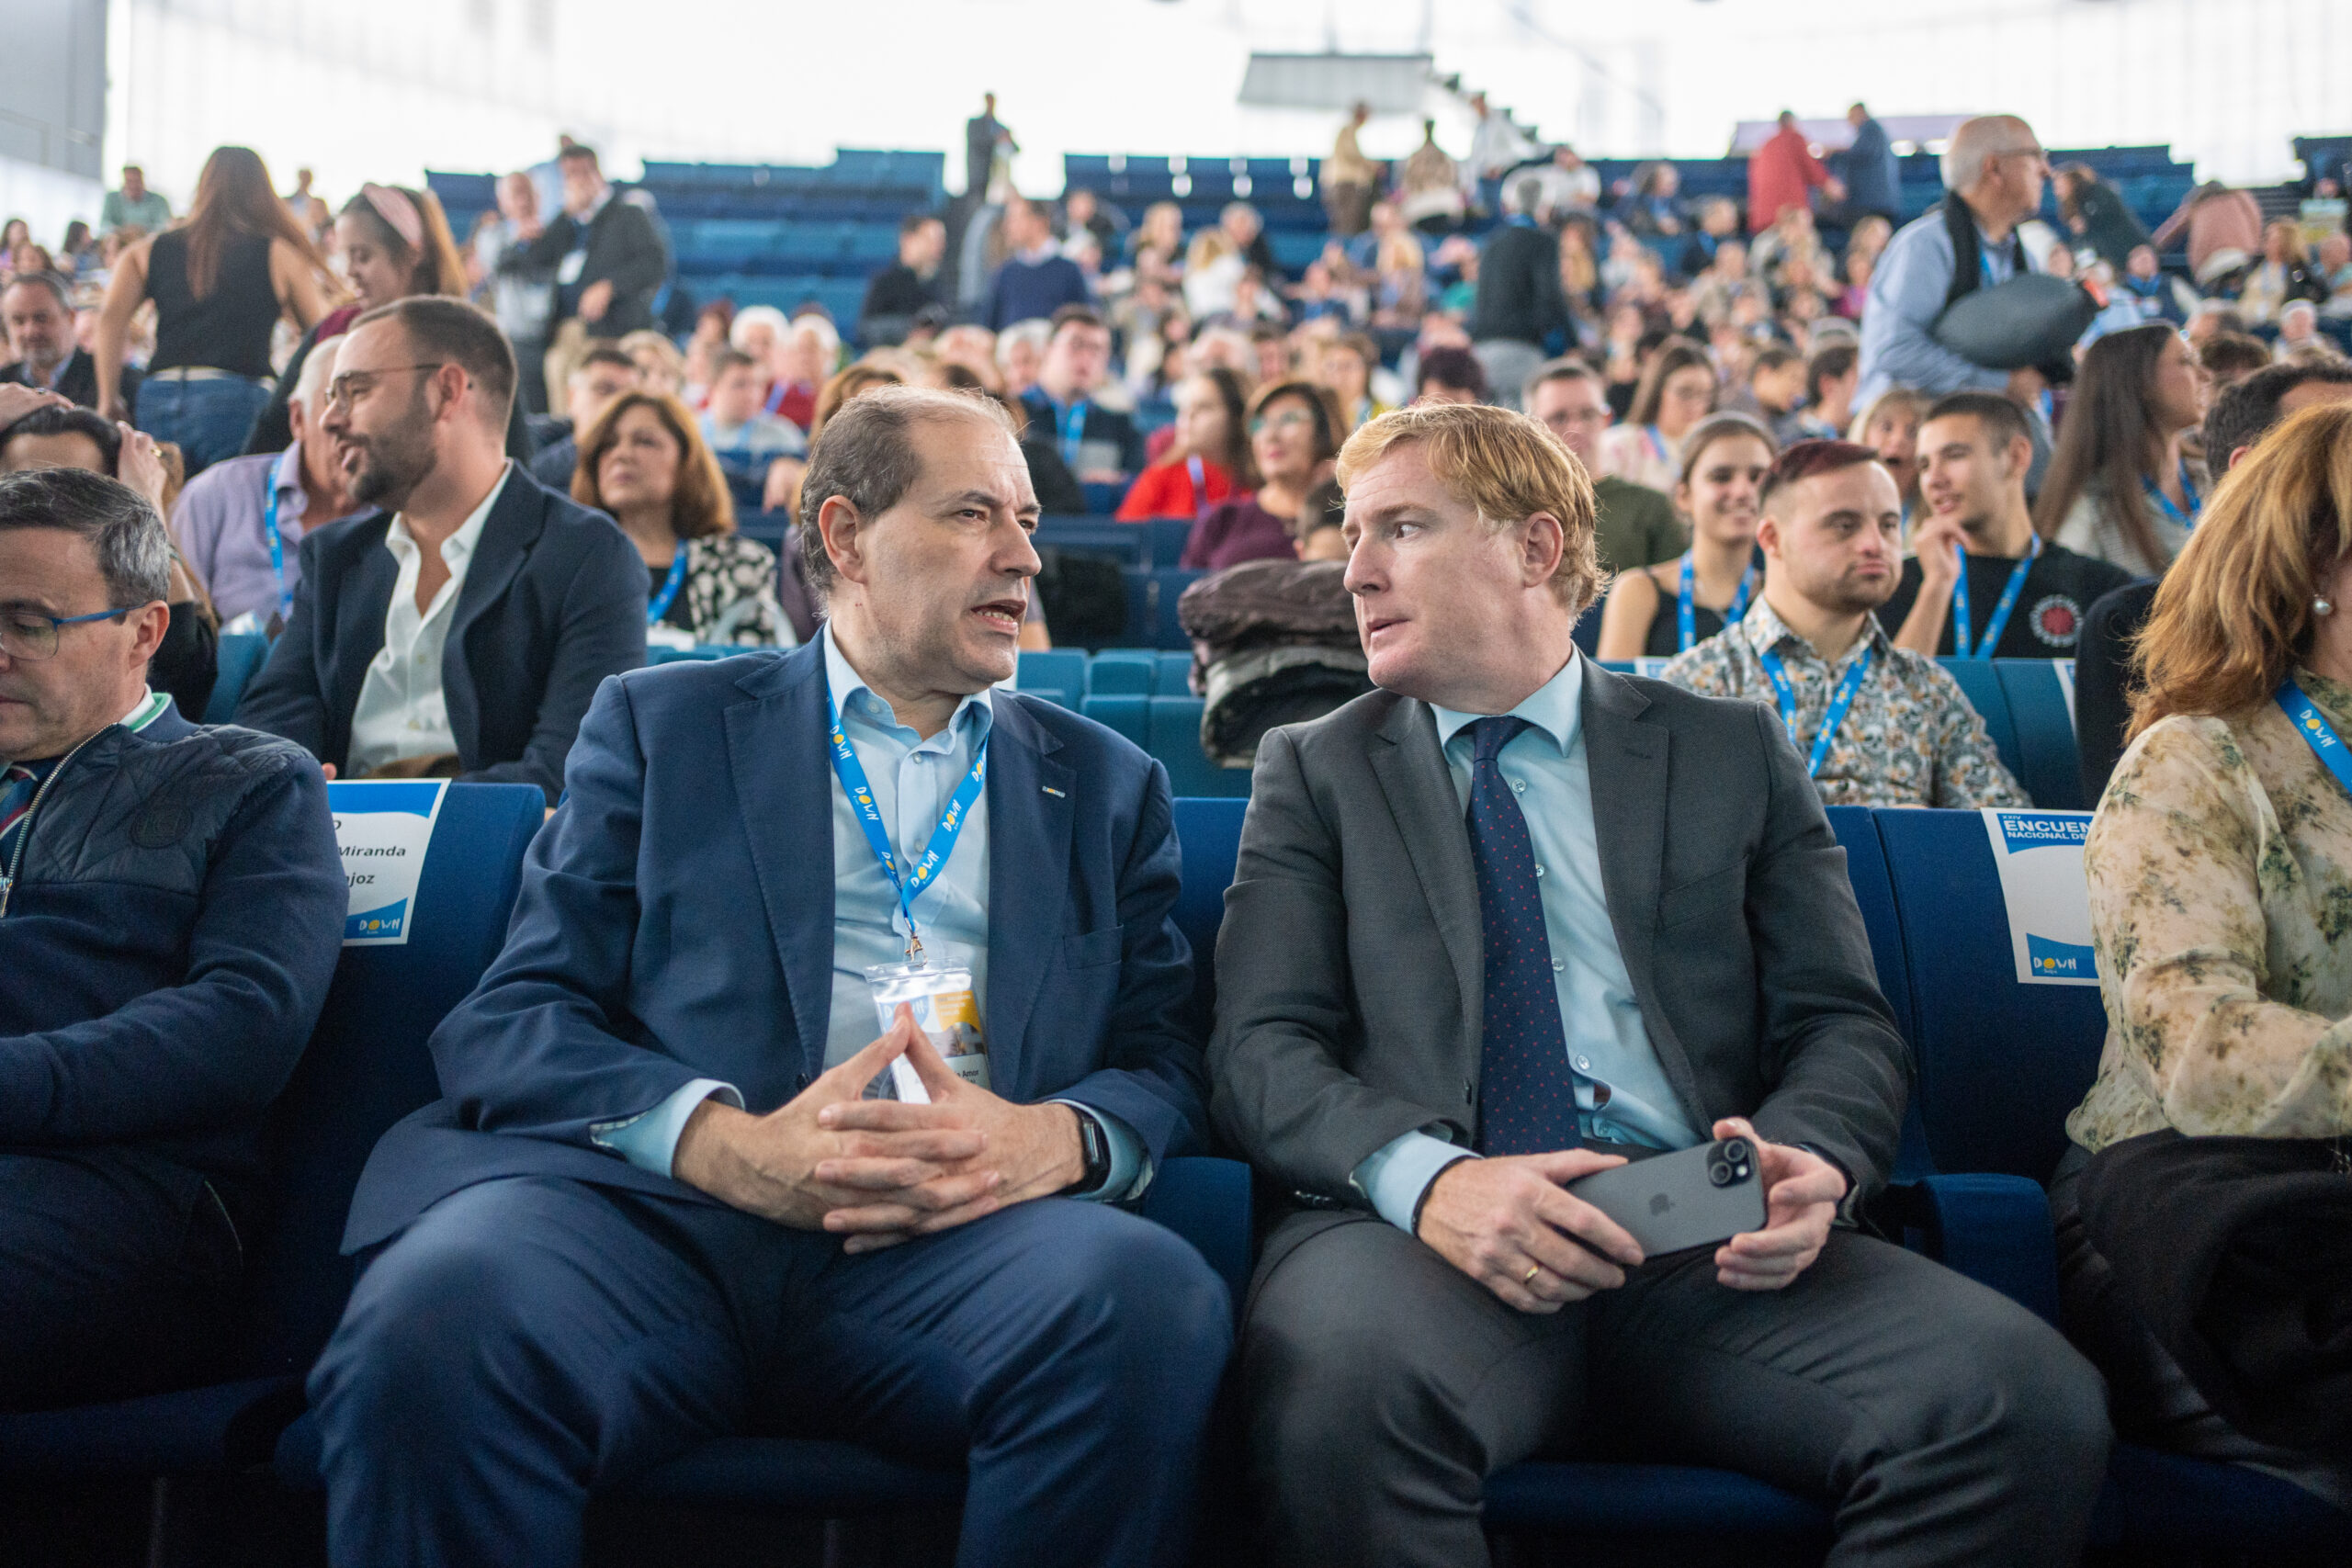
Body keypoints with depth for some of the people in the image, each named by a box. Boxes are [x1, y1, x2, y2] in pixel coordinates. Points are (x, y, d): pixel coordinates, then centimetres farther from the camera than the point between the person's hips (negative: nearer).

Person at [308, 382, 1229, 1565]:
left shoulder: (1106, 784, 24)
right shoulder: (662, 724, 18)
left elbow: (1168, 1064, 14)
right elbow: (511, 1021, 7)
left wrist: (1053, 1139, -11)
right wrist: (728, 1142, -13)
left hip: (951, 1244, 2)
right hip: (655, 1204, -1)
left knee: (1148, 1292, -33)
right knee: (440, 1311, -34)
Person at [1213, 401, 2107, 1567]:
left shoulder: (1733, 754, 19)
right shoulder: (1315, 770, 16)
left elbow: (1842, 1024, 13)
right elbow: (1261, 1047, 4)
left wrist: (1810, 1160, -11)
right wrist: (1426, 1177, -17)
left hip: (1711, 1253, 2)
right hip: (1424, 1234, -1)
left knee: (2035, 1406, -26)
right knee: (1339, 1386, -38)